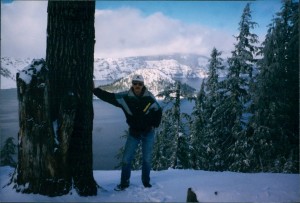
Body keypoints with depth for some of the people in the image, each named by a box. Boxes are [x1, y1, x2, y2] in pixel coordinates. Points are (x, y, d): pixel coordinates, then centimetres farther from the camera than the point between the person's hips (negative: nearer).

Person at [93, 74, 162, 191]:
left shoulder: (149, 97, -11)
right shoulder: (125, 97, -12)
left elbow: (158, 111, 3)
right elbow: (108, 96, -14)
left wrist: (154, 125, -2)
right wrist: (94, 89, -23)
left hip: (148, 133, 0)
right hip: (134, 133, 0)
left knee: (147, 159, 10)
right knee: (126, 159, 1)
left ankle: (146, 182, 28)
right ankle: (124, 183, 19)